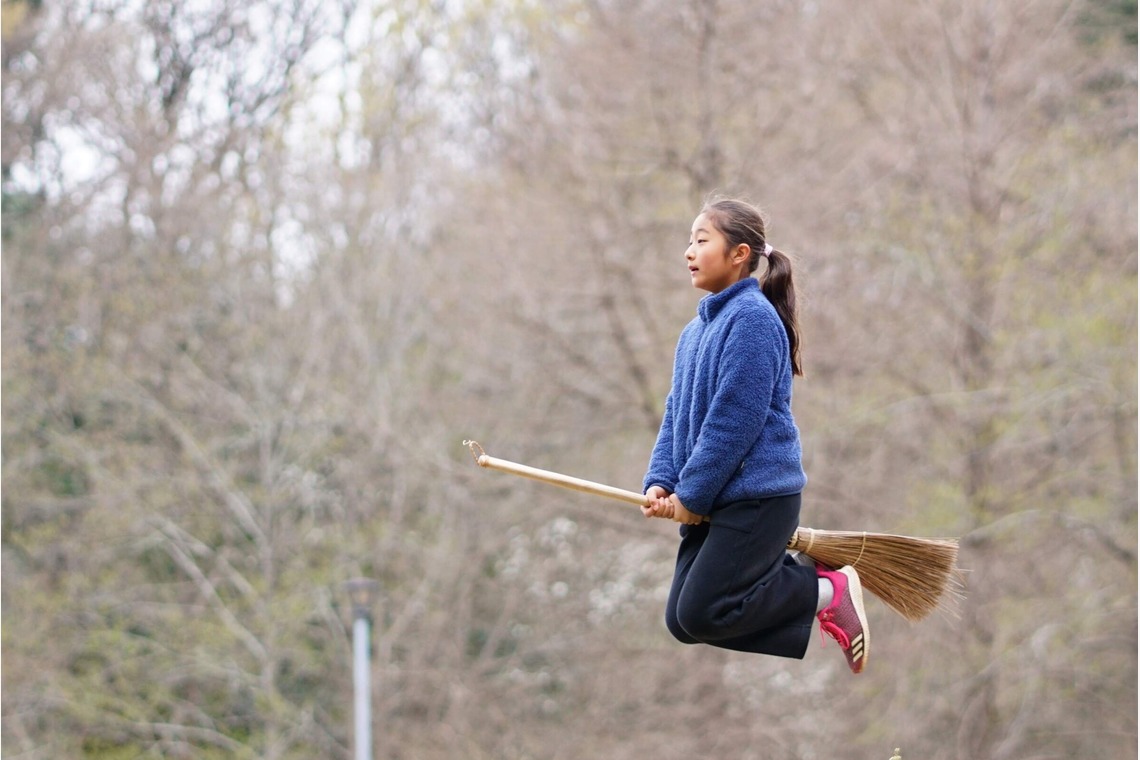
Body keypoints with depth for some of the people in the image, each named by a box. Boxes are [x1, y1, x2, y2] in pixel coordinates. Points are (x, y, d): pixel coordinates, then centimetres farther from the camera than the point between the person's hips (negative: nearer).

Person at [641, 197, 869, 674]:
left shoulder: (753, 318, -13)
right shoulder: (695, 330, 14)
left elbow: (735, 419, -18)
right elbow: (677, 415, 16)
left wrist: (692, 494, -15)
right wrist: (661, 483, 0)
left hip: (757, 495, -9)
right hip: (712, 500, 9)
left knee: (700, 614, -13)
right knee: (681, 621, 4)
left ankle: (827, 591, 2)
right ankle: (801, 580, 15)